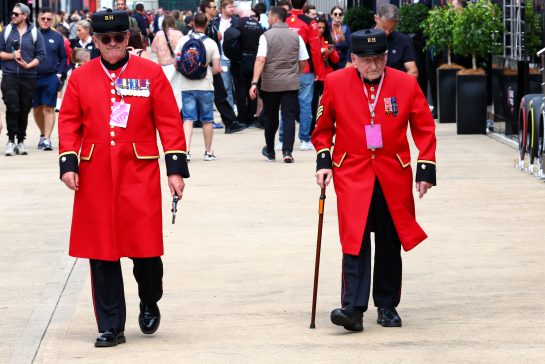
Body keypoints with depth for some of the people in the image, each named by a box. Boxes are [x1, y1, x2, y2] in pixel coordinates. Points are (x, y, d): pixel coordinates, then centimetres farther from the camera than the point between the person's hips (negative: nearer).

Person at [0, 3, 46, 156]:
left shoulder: (35, 33, 4)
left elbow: (41, 56, 2)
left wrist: (28, 65, -11)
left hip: (28, 76, 1)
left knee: (24, 110, 6)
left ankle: (21, 141, 15)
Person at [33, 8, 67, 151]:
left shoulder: (57, 37, 6)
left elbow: (63, 58, 10)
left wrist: (60, 74, 0)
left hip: (51, 78, -1)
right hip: (33, 78, 1)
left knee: (49, 108, -6)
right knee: (37, 109, 9)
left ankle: (47, 139, -7)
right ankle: (43, 134, 28)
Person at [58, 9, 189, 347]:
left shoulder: (151, 73, 1)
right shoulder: (81, 77, 5)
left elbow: (169, 123, 1)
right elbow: (69, 123, 7)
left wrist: (176, 168, -3)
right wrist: (68, 163, -4)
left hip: (140, 175, -1)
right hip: (95, 177, 1)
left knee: (145, 247, -3)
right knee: (101, 253, 2)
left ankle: (150, 304, 27)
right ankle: (111, 327, 10)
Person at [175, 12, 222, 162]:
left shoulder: (183, 40, -2)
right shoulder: (211, 43, -6)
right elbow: (216, 68, -8)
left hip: (187, 86, 1)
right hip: (205, 86, -1)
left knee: (188, 119, 2)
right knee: (207, 120, 11)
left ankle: (186, 150, -14)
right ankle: (208, 152, 19)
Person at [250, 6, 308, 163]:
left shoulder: (266, 36, -5)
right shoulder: (296, 36, 3)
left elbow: (260, 60, -14)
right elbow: (303, 62, 6)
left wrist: (254, 82, -17)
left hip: (270, 84, -1)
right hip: (291, 84, 1)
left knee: (271, 118, 14)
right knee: (289, 117, 0)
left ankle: (270, 151, 28)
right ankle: (287, 151, -13)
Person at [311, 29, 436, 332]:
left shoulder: (406, 84, -2)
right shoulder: (336, 83, -3)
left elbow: (425, 128, 4)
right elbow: (323, 127, 9)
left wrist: (426, 169, -1)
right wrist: (324, 161, -2)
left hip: (394, 175, 2)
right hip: (352, 173, -2)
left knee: (390, 242, 9)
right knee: (355, 239, -14)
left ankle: (387, 306, 21)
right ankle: (353, 308, -18)